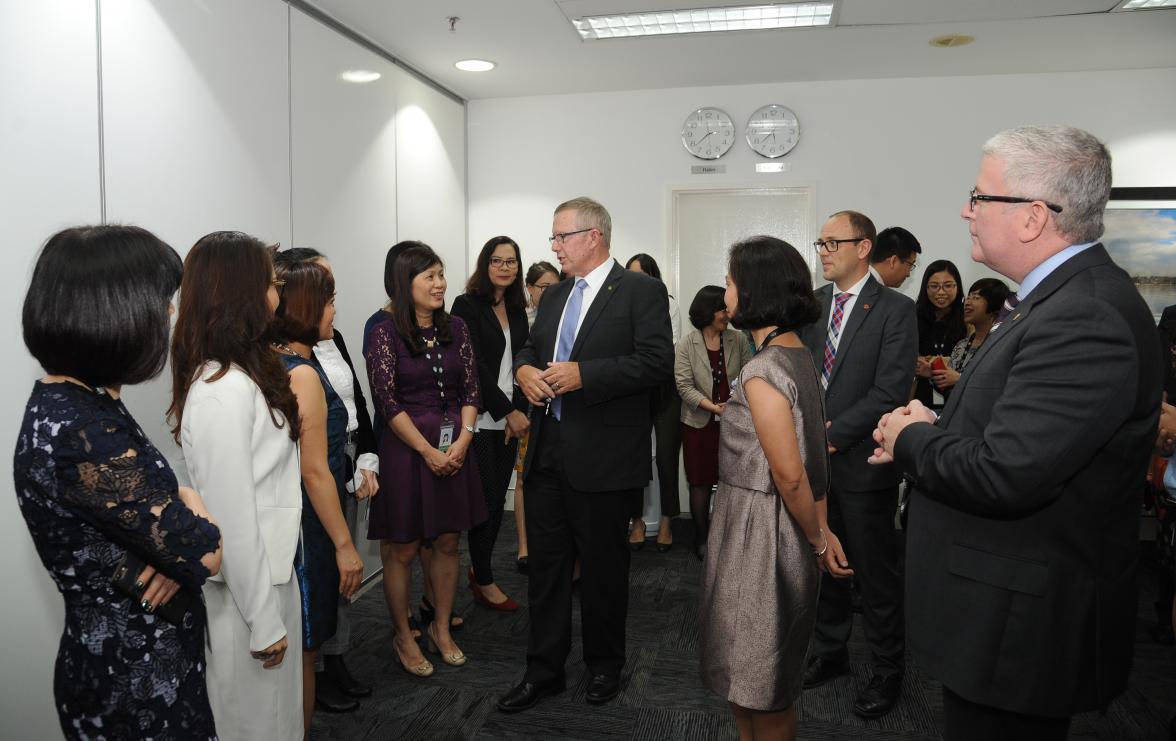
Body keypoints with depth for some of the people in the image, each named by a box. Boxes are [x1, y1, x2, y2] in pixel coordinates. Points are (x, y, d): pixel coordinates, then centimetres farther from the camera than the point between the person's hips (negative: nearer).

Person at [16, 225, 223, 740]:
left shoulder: (67, 405, 0)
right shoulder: (84, 432, -30)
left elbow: (142, 509, 9)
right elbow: (208, 553, -25)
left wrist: (176, 539, -13)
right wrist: (190, 505, -4)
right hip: (136, 682, -8)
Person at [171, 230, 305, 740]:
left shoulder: (241, 376, 5)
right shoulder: (223, 392, -24)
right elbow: (233, 517, -23)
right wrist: (263, 620, -16)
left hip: (267, 571, 8)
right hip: (246, 589, -8)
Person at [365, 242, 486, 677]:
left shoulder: (455, 328, 6)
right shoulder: (386, 333, -7)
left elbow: (470, 389, 5)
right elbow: (387, 401, -11)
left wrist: (463, 439, -9)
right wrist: (428, 451, -14)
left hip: (455, 449, 5)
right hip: (405, 449, -4)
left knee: (448, 542, 13)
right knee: (402, 549, 6)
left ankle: (441, 629, 30)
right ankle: (403, 637, 24)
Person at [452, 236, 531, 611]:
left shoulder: (517, 311, 13)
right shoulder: (467, 306, -6)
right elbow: (474, 366, -12)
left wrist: (518, 412, -4)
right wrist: (508, 412, -13)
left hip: (510, 420, 6)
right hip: (480, 420, -6)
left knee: (498, 499, 10)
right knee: (487, 499, -1)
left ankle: (479, 568, 28)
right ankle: (483, 582, 15)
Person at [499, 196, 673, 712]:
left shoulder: (641, 291, -6)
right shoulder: (554, 296, 15)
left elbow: (657, 361, -17)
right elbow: (529, 350, 21)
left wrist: (584, 374, -22)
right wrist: (524, 370, -3)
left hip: (604, 457, -6)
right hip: (547, 452, 6)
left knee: (603, 568, 10)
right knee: (545, 565, 12)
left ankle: (605, 665, 32)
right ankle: (543, 670, 28)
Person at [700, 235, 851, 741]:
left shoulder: (761, 372, -23)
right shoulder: (799, 357, 6)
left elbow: (791, 476, -22)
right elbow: (813, 454, 7)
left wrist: (818, 540, -7)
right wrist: (822, 532, 10)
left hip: (758, 534, -9)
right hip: (774, 528, 9)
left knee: (758, 685, 11)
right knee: (754, 670, 24)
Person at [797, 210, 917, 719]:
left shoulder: (896, 310, -9)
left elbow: (889, 391, -15)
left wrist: (832, 434, -18)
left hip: (861, 462, -5)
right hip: (813, 457, 5)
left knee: (875, 573, 8)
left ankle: (886, 671, 27)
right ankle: (830, 652, 36)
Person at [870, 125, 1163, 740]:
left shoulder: (1087, 319, -26)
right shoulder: (1061, 297, 6)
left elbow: (1003, 475, -31)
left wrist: (910, 439, -14)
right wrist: (932, 428, -4)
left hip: (1018, 623, -9)